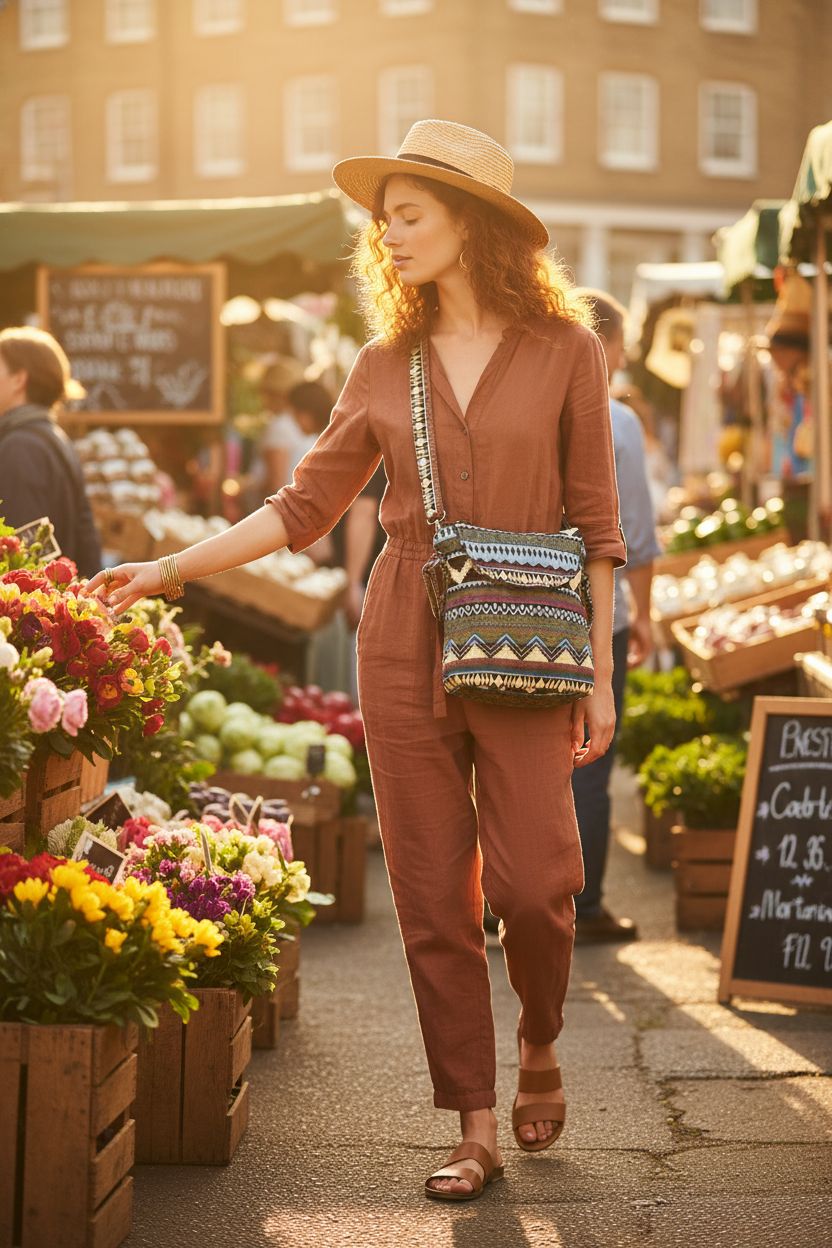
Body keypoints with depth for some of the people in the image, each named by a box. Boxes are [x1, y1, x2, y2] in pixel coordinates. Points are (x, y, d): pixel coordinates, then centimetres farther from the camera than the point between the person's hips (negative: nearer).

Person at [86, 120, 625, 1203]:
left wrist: (600, 674, -1)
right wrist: (168, 568, 7)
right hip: (404, 641, 3)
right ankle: (476, 1132, 12)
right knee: (433, 895, 2)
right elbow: (306, 506, 13)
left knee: (533, 880, -10)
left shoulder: (564, 352, 1)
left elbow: (595, 523, 2)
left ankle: (540, 1045, 23)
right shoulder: (385, 367, 9)